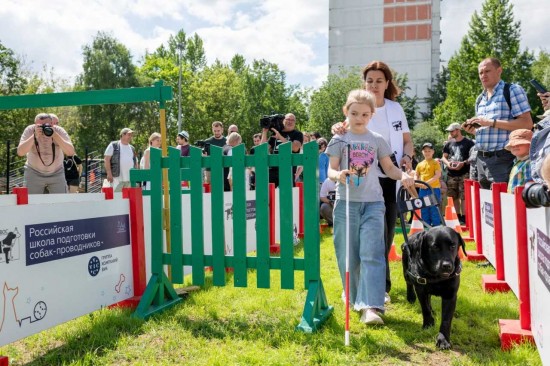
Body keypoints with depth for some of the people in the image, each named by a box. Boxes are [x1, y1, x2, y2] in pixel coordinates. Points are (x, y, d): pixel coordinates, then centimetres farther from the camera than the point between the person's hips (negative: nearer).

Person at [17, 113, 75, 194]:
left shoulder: (59, 131, -16)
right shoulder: (30, 130, -15)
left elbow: (71, 152, -28)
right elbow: (20, 152, -26)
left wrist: (55, 135, -38)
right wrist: (34, 136, -37)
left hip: (57, 173, 0)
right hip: (34, 173, 0)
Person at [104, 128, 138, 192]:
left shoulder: (132, 148, 18)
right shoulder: (113, 145, 2)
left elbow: (135, 162, 22)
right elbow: (106, 159, -3)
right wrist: (109, 174, -11)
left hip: (130, 179, 5)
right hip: (117, 178, -5)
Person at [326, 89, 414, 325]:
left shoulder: (377, 140, 9)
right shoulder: (339, 140, 5)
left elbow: (389, 168, 13)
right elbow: (331, 169, -2)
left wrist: (403, 175, -8)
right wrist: (338, 175, -25)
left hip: (373, 203, 1)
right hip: (346, 202, 0)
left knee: (372, 255, -10)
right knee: (348, 255, 6)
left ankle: (371, 307, -13)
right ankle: (355, 299, 24)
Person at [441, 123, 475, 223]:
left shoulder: (468, 142, 2)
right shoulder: (449, 143, 15)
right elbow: (444, 157, 18)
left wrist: (463, 163, -16)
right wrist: (447, 163, -4)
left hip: (464, 174, -5)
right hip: (451, 174, 5)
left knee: (464, 196, -10)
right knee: (454, 197, 8)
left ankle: (463, 217, -6)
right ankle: (457, 217, 17)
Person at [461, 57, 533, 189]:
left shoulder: (513, 90, -4)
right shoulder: (480, 99, 18)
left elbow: (527, 124, -13)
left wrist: (491, 122, -18)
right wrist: (472, 130, 3)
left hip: (503, 159, -7)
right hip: (481, 159, 7)